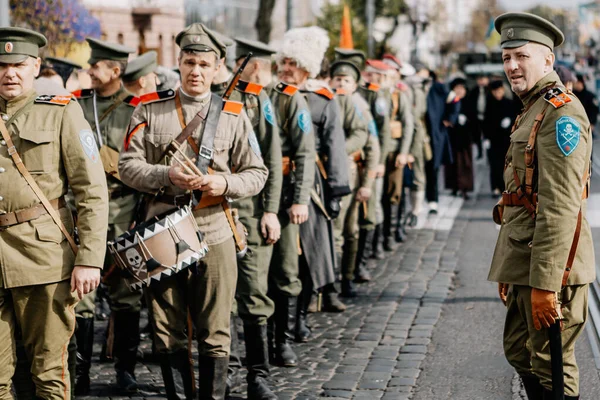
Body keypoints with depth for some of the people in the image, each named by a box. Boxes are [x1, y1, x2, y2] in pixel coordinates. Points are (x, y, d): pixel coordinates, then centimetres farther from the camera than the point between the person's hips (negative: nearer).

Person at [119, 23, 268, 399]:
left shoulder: (234, 114, 5)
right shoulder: (150, 109, 4)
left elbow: (257, 174, 5)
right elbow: (128, 166, 0)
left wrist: (225, 183, -15)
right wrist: (167, 175, -18)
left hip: (215, 235, 0)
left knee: (215, 332, 5)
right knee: (168, 332, 8)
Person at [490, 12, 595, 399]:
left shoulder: (562, 111, -15)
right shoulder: (532, 110, 17)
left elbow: (560, 205, -23)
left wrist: (544, 282, -25)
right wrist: (507, 268, 22)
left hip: (549, 266, -10)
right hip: (524, 262, 10)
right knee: (520, 352, 19)